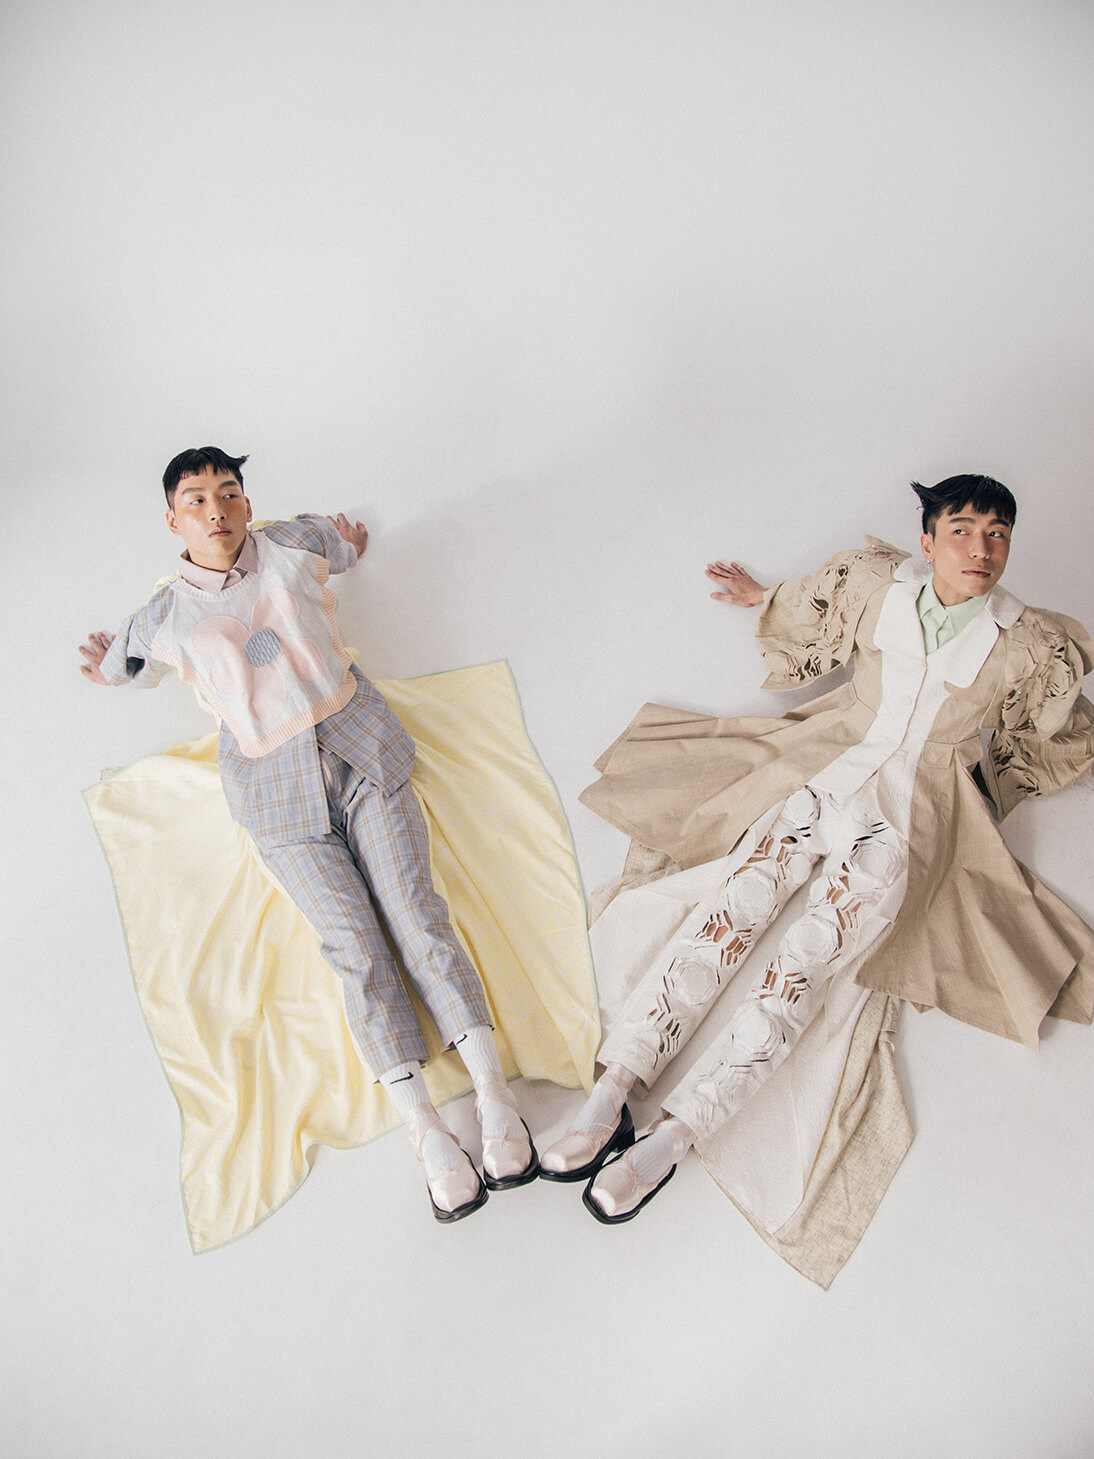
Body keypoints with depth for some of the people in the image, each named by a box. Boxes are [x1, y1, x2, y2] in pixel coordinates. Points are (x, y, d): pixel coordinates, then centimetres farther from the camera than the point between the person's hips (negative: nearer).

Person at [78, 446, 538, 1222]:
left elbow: (349, 541, 30)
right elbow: (116, 662, 27)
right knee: (354, 942, -11)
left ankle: (496, 1099, -13)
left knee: (414, 910, -13)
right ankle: (429, 1137, -10)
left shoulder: (296, 544, 8)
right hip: (276, 787, -1)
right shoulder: (163, 619, 6)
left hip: (360, 749, 1)